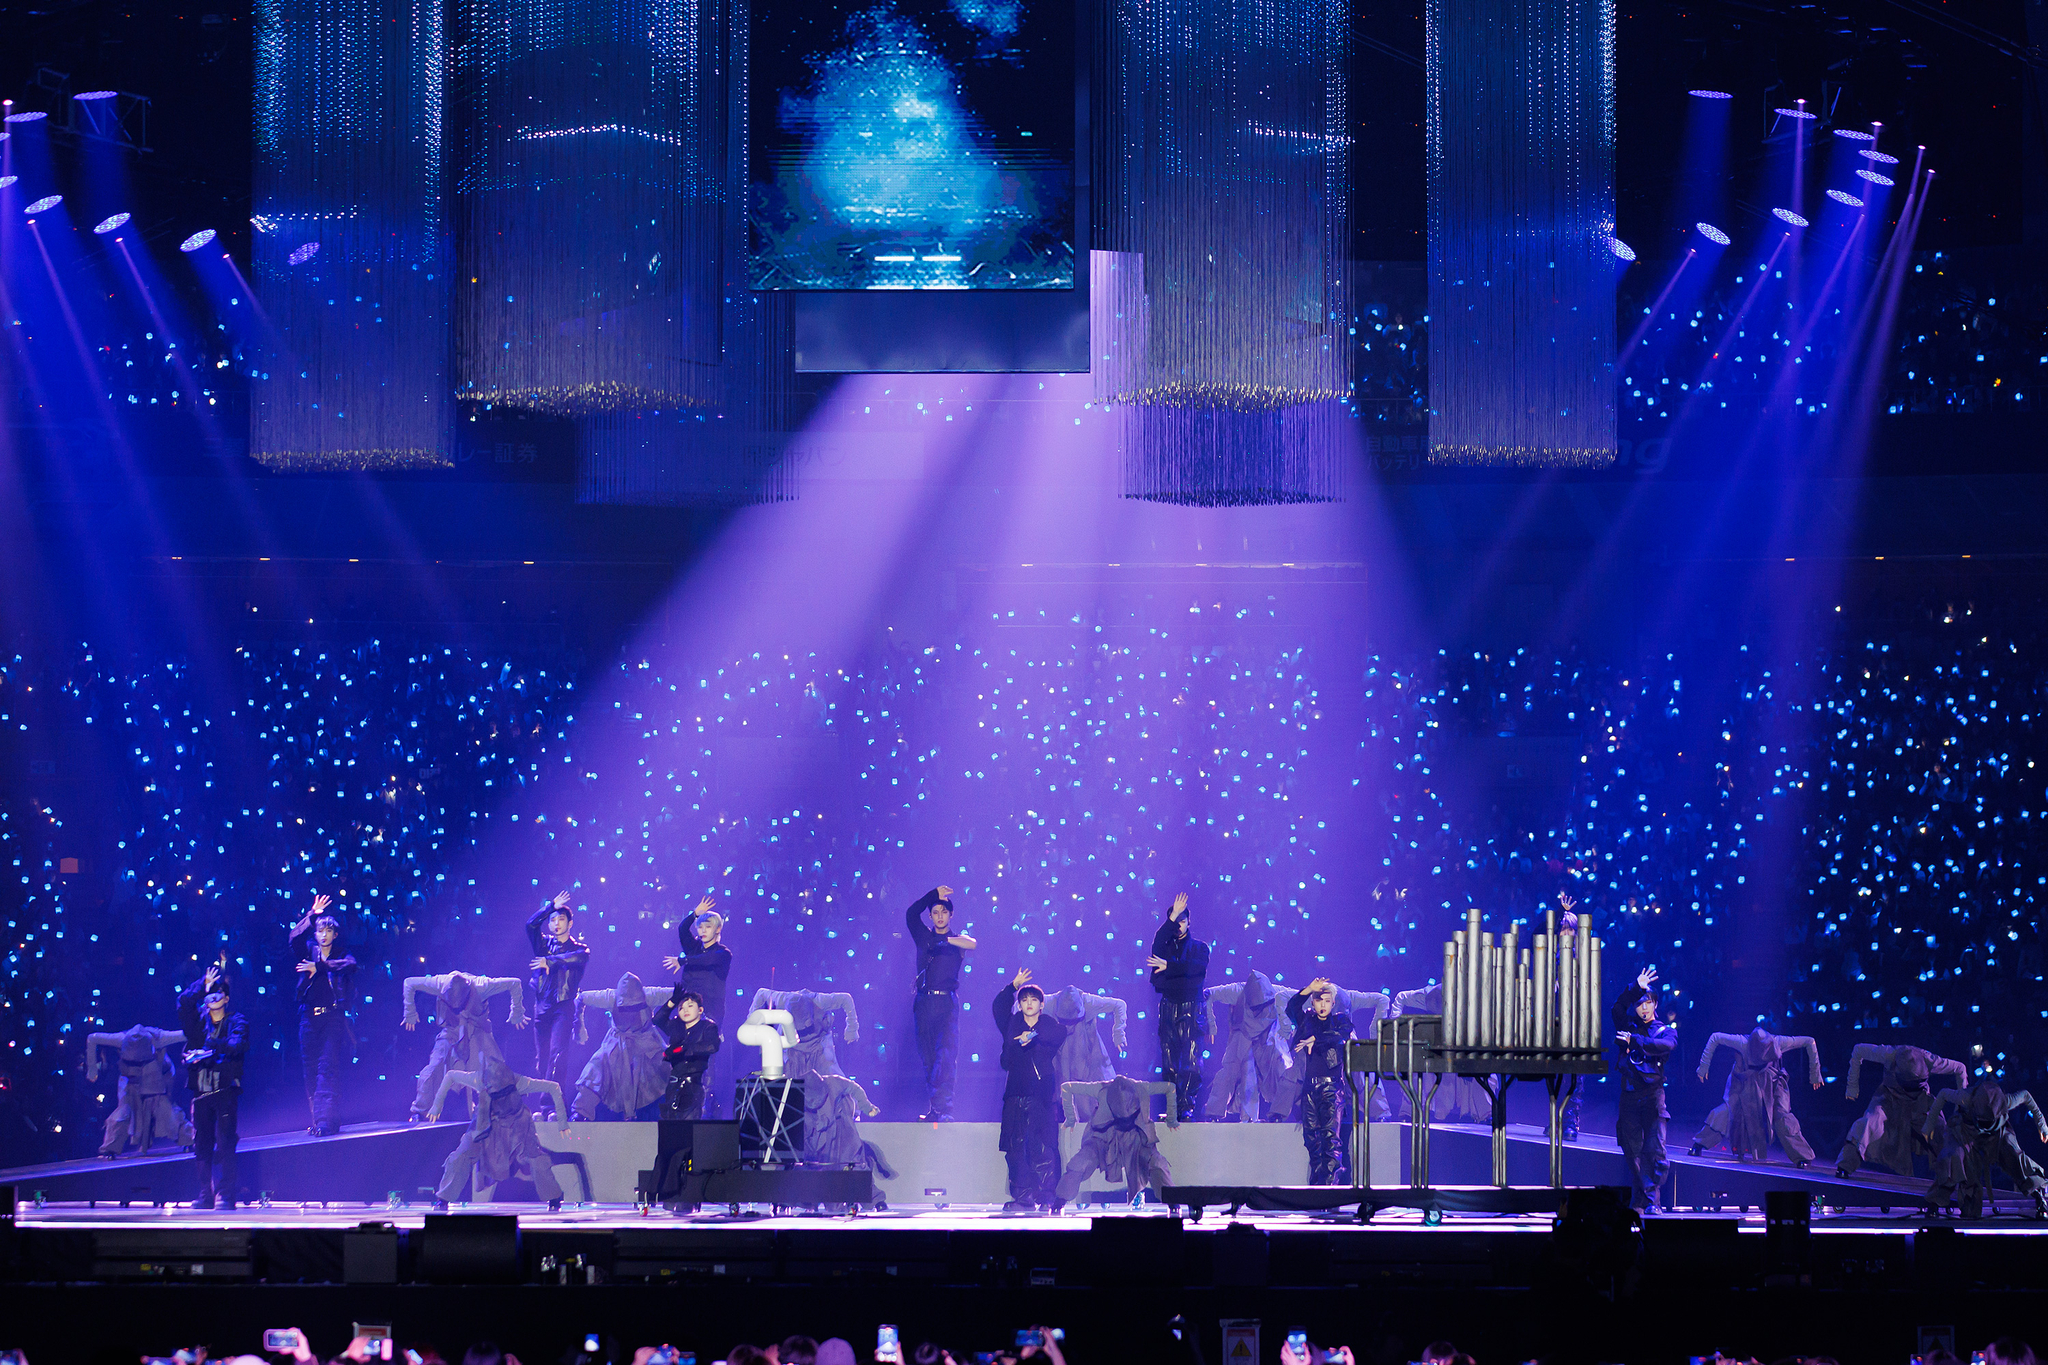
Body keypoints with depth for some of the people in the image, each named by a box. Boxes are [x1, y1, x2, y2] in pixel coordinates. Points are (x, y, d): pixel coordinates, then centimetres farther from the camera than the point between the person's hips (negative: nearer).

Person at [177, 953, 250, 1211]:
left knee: (225, 1145, -9)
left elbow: (237, 1046, -14)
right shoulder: (198, 1020, 14)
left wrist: (211, 1045, -25)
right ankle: (205, 1194, 9)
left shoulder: (237, 1022, 4)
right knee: (201, 1143, 4)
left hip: (226, 1090, -4)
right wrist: (204, 984, -8)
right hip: (201, 1090, 4)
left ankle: (226, 1195, -9)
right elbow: (184, 1001, -4)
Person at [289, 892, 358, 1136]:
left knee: (327, 1068, -12)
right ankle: (318, 1118, 6)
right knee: (310, 1070, 1)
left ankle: (325, 1120, -18)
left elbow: (349, 965, -14)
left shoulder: (341, 956, 8)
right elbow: (295, 937, -5)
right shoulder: (309, 952, 13)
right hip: (309, 1016, 3)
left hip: (333, 1016, -3)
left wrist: (319, 967, -21)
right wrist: (312, 916, -14)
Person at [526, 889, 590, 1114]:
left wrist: (550, 961, -24)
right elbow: (531, 924, 1)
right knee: (542, 1054, 2)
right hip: (542, 1004, 4)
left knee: (557, 1052, -18)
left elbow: (580, 956, -16)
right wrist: (551, 906, 2)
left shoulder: (578, 947, 8)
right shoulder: (544, 944, 17)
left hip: (564, 1005, -4)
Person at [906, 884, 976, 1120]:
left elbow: (972, 944, -11)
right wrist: (933, 894, -4)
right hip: (924, 1002, 2)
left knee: (946, 1055, -13)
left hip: (947, 1002, -2)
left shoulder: (958, 939, 11)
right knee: (927, 1056, 2)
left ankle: (943, 1109, -19)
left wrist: (947, 940, -22)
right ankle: (931, 1108, 7)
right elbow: (911, 914, 2)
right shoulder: (923, 936, 16)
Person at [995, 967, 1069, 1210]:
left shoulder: (1049, 1025, 8)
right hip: (1016, 1094, 3)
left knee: (1044, 1149, -9)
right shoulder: (1013, 1024, 14)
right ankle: (1022, 1197, 4)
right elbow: (999, 1007, 3)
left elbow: (1060, 1033, -12)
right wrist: (1013, 986, -9)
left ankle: (1048, 1199, -8)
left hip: (1042, 1094, -3)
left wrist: (1034, 1036, -25)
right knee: (1016, 1148, -1)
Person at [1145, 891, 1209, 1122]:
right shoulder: (1165, 945, 16)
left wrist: (1168, 966, -14)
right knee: (1168, 1062, -2)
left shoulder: (1199, 947, 11)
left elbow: (1197, 967, -9)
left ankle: (1187, 1109, -13)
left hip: (1191, 1009, -2)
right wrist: (1172, 917, -15)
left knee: (1191, 1062, -12)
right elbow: (1157, 943, -9)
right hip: (1168, 1007, 2)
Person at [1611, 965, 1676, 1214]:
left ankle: (1652, 1200, -10)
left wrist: (1635, 1040, -15)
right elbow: (1618, 1008, 0)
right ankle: (1642, 1199, 8)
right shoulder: (1628, 1027, 17)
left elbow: (1665, 1046, -10)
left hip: (1653, 1093, -2)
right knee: (1633, 1151, 1)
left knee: (1655, 1150, -11)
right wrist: (1635, 987, -10)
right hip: (1629, 1096, 2)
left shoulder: (1666, 1030, 11)